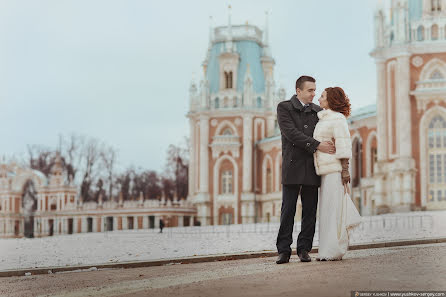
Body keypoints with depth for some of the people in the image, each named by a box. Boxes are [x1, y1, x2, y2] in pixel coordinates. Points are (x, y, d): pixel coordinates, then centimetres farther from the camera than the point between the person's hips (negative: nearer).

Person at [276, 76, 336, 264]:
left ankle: (304, 249, 10)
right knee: (288, 210, -3)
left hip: (312, 168, 4)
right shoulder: (284, 107, 2)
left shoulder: (318, 111, 14)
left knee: (310, 210, 3)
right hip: (293, 166, -4)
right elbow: (291, 133, -10)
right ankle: (284, 250, 1)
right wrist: (317, 145, -17)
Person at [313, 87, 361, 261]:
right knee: (327, 208, 8)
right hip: (326, 169, 9)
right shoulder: (323, 119, 19)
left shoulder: (337, 119, -7)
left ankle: (333, 251, -5)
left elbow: (343, 146, -12)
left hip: (335, 169, -9)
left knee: (333, 208, -7)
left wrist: (345, 170, -17)